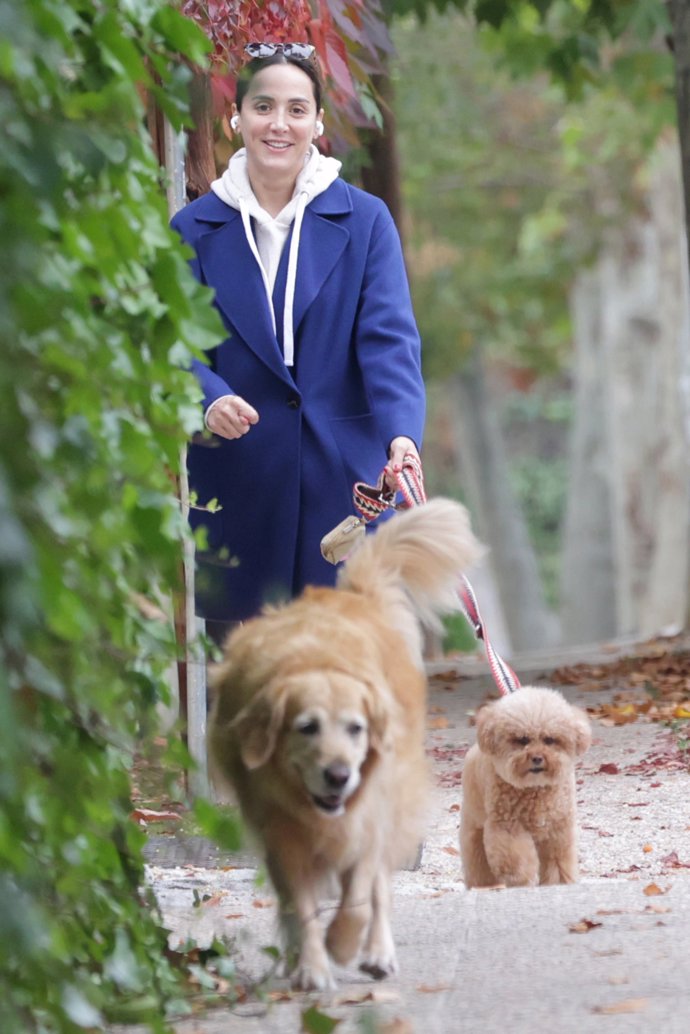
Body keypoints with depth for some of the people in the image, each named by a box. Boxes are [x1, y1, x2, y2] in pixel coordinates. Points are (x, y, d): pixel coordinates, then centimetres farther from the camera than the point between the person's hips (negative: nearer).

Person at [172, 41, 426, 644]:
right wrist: (209, 401, -24)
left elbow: (388, 339, -6)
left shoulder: (364, 221, 5)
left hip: (342, 480, -1)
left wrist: (402, 434, -24)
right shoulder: (194, 230, 7)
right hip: (237, 492, 1)